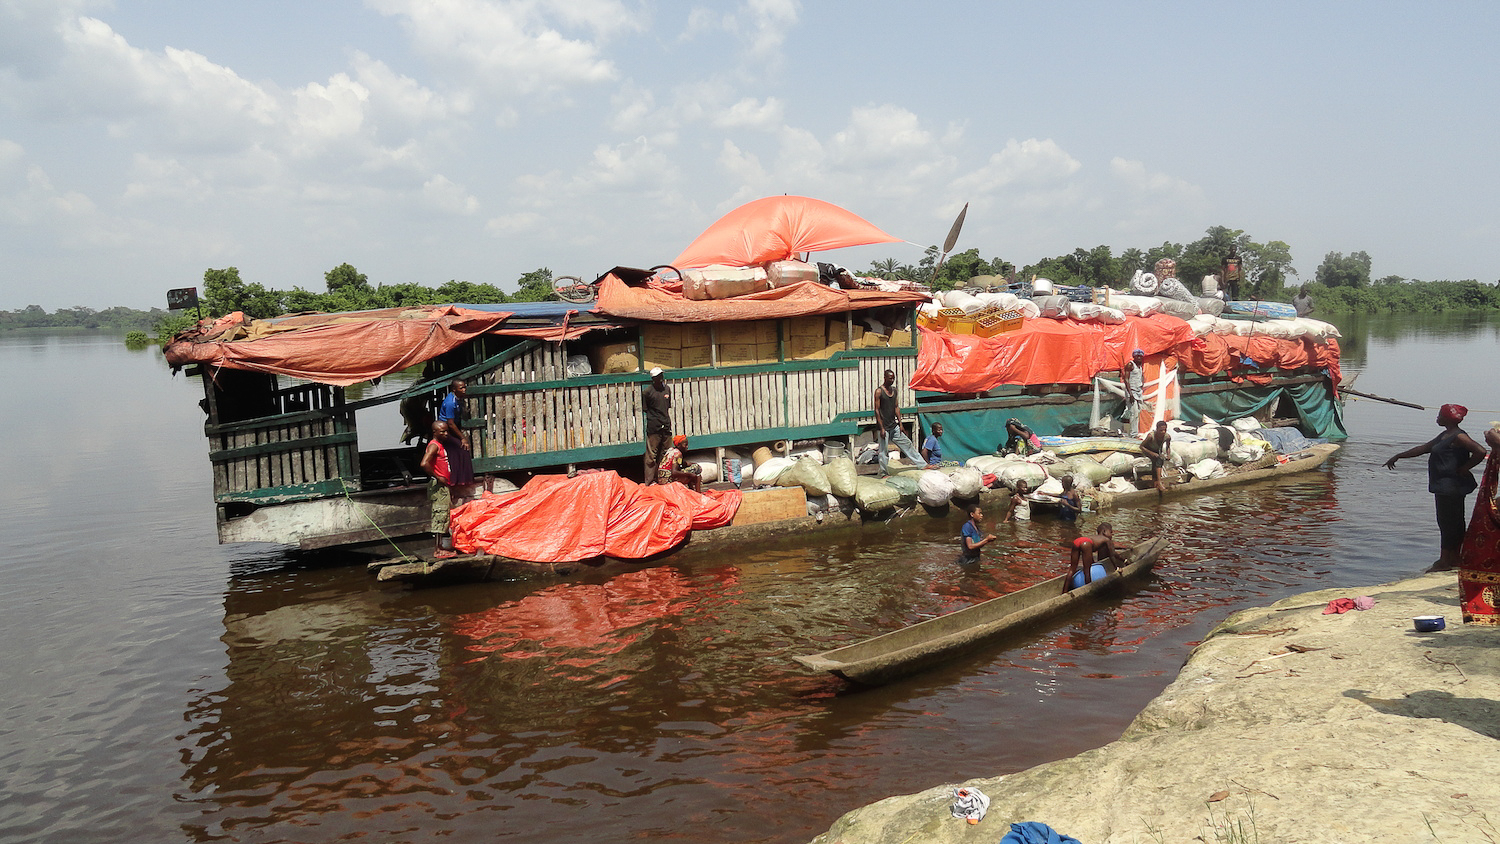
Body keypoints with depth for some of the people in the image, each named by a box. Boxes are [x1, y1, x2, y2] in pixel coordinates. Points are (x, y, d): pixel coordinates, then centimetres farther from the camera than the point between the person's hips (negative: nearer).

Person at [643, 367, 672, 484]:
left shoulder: (667, 389, 12)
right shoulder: (647, 391, -4)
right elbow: (644, 410, -1)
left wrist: (670, 424, 15)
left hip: (666, 427, 5)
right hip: (653, 428, -5)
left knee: (665, 455, 9)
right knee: (652, 455, -4)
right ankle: (650, 481, 1)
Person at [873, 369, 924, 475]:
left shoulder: (894, 390, 10)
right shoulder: (879, 391, -11)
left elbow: (896, 407, 15)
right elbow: (877, 410, -13)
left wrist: (900, 423, 8)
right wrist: (882, 428, -16)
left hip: (894, 426, 7)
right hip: (883, 427, -7)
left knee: (907, 444, 10)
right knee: (883, 451, -1)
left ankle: (923, 465, 15)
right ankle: (884, 473, 10)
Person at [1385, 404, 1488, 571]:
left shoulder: (1458, 437, -14)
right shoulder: (1445, 436, 16)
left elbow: (1480, 451, -25)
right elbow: (1424, 448, 24)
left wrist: (1463, 469, -16)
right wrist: (1398, 456, 26)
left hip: (1450, 487, -10)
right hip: (1444, 487, 10)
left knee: (1447, 523, -6)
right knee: (1453, 523, 14)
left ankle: (1445, 561, -2)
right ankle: (1454, 559, 21)